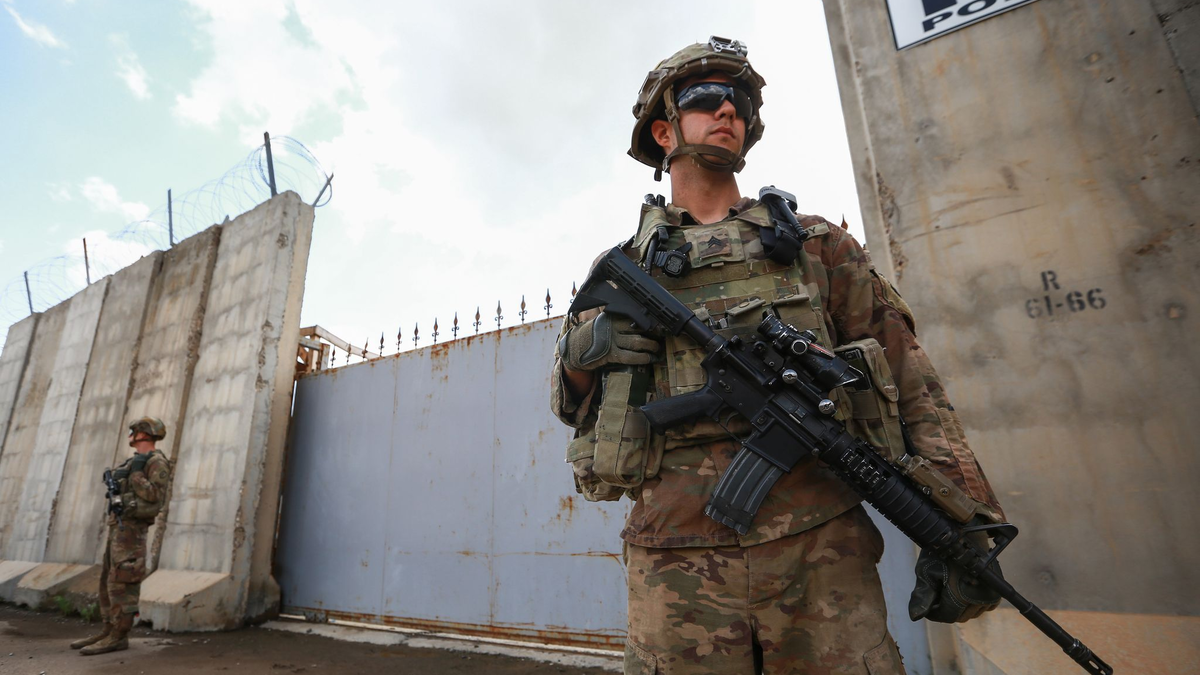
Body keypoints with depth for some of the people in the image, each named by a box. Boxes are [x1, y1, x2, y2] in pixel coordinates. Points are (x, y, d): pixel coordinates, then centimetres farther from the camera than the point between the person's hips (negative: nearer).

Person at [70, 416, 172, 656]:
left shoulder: (157, 462, -11)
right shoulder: (135, 462, 21)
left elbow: (153, 497, -19)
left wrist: (136, 474, -18)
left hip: (131, 526, -10)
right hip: (119, 525, 10)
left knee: (121, 582, -10)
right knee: (109, 580, 10)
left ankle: (118, 637, -5)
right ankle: (110, 631, 15)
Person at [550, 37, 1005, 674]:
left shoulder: (815, 242, 12)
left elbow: (911, 383, 9)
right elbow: (570, 403, 16)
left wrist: (960, 522, 1)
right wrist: (581, 350, -6)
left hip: (823, 549, 1)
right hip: (677, 564, 1)